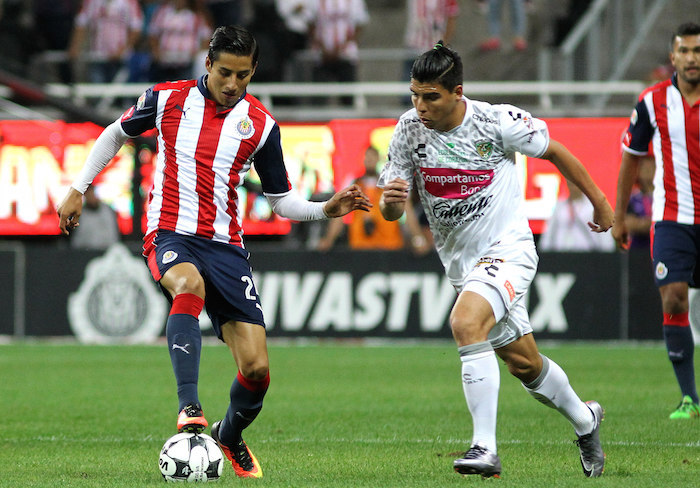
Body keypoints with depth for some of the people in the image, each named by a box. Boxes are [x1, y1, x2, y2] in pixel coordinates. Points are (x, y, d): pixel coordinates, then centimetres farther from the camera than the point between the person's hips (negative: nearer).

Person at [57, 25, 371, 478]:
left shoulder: (261, 125, 4)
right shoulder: (168, 98, 1)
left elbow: (280, 199, 12)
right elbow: (117, 134, 19)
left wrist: (326, 209, -5)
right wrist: (79, 189, 17)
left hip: (226, 245, 2)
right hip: (170, 235, -2)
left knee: (257, 369, -7)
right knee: (189, 287, -40)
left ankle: (230, 435, 24)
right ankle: (190, 408, -46)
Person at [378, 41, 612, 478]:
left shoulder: (498, 121, -16)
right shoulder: (410, 130, -6)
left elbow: (554, 151, 1)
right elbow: (392, 211, -2)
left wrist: (598, 201, 11)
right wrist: (390, 201, -28)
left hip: (508, 249, -5)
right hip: (461, 262, 5)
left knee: (465, 323, -31)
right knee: (525, 364, 15)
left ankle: (485, 448, -31)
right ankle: (585, 419, 44)